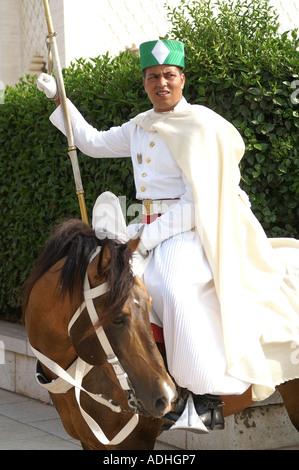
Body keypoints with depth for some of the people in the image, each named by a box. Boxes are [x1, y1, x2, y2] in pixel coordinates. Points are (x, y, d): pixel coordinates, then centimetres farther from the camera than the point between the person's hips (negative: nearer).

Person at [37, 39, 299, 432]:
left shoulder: (203, 126, -9)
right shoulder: (139, 128, 13)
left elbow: (203, 201, -15)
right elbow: (93, 143, 27)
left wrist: (155, 233, -20)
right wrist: (58, 98, 24)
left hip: (192, 231, -8)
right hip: (151, 231, 8)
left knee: (172, 285, -33)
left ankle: (209, 389, -26)